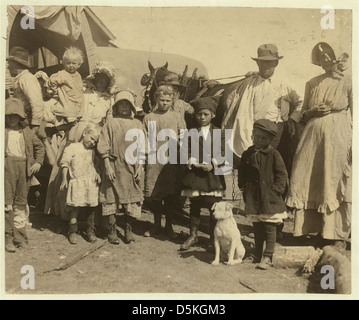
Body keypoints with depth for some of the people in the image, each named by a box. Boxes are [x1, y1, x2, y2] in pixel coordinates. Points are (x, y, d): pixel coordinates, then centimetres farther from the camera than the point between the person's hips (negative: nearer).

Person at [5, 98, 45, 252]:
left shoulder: (27, 132, 14)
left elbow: (39, 146, 22)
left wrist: (38, 162, 10)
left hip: (24, 168, 4)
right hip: (7, 167, -4)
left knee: (21, 203, 10)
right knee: (7, 202, -4)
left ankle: (19, 236, 20)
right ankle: (8, 237, 5)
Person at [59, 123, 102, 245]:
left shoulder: (93, 151, 14)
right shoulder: (72, 148, -1)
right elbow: (64, 163, -2)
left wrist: (98, 174, 2)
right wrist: (64, 179, -6)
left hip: (91, 182, 4)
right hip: (76, 181, -4)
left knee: (91, 207, 6)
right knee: (75, 206, -3)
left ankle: (90, 231, 20)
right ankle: (72, 231, 11)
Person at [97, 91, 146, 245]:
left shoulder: (137, 124, 7)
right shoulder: (111, 123, 2)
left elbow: (141, 148, 8)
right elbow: (104, 147, -1)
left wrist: (140, 168, 1)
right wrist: (107, 166, -8)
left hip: (132, 167, 2)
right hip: (114, 166, -1)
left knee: (132, 199, 3)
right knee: (112, 198, 3)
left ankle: (128, 230, 16)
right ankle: (112, 231, 15)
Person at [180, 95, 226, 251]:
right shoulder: (191, 133, 5)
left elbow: (222, 153, 0)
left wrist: (213, 165, -15)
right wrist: (194, 163, -15)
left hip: (213, 175, -1)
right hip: (195, 174, 1)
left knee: (214, 207, 2)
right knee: (194, 206, 10)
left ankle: (213, 238, 17)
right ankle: (193, 235, 25)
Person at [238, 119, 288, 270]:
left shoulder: (273, 154, -6)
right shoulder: (247, 154, 7)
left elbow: (282, 175, -5)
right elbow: (242, 173, 18)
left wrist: (276, 189, -12)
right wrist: (244, 186, 7)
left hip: (269, 199, -4)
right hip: (253, 198, 4)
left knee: (270, 228, 1)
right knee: (257, 228, 14)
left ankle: (267, 257, 10)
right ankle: (258, 255, 27)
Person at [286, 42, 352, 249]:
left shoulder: (347, 82, 0)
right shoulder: (312, 84, 12)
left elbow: (354, 116, -1)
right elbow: (304, 113, 16)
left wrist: (352, 144, -9)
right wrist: (314, 111, -5)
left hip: (338, 137, -4)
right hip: (313, 136, 4)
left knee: (335, 184, -1)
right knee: (311, 184, 4)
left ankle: (338, 234, 10)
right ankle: (316, 228, 17)